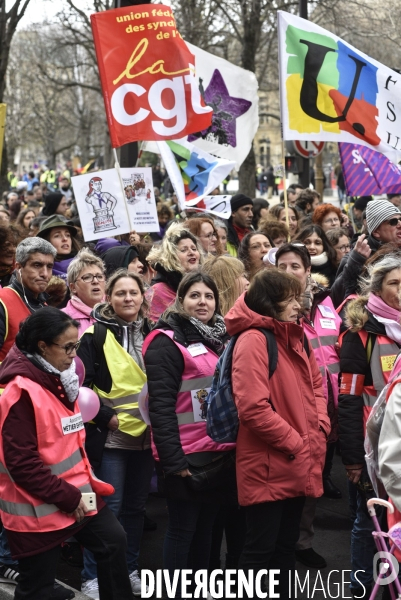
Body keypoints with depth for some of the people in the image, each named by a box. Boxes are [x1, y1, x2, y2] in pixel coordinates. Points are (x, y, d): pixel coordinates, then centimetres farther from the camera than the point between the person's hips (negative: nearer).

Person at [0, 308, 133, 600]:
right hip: (38, 509, -9)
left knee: (114, 540, 16)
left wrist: (84, 484, 12)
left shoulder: (59, 380, 8)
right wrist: (67, 497, -20)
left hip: (76, 495, 9)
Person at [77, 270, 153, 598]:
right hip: (110, 436, -5)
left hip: (145, 435, 5)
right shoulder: (95, 335, -5)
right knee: (108, 507, -2)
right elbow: (82, 386, -9)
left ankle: (130, 570, 24)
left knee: (136, 506, 13)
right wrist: (107, 417, -16)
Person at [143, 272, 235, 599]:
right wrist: (173, 458, -22)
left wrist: (236, 444, 13)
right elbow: (161, 404, -17)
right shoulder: (168, 342, -11)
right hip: (187, 455, -7)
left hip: (219, 452, 7)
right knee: (183, 528, 0)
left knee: (206, 527, 15)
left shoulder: (220, 338, 12)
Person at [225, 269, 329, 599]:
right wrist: (295, 443, -17)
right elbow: (253, 408, -24)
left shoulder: (296, 338, 11)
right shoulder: (254, 340, -17)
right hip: (268, 465, -9)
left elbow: (316, 384, 19)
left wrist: (320, 427, 1)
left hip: (299, 464, 9)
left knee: (287, 544, 18)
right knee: (261, 548, 1)